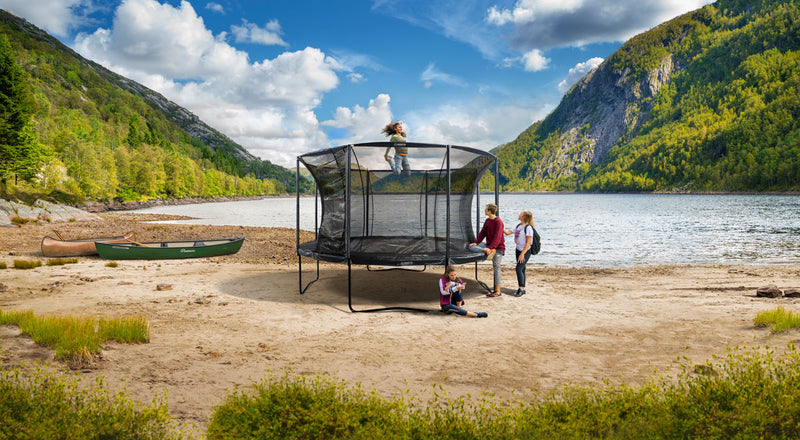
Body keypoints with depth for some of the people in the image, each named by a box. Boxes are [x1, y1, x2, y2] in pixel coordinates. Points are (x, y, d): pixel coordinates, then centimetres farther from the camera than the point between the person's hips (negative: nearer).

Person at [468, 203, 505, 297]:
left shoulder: (498, 222, -16)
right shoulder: (487, 220, 9)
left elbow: (497, 237, -21)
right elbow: (483, 232, 13)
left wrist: (490, 247, -28)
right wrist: (476, 242, 1)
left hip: (498, 247, -8)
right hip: (489, 245, 8)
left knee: (496, 267, -6)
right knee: (472, 247, -10)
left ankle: (498, 291, -1)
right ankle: (487, 251, -26)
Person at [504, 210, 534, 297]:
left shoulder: (528, 227, -17)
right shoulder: (518, 226, 9)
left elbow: (528, 242, -18)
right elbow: (508, 232, 13)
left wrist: (522, 254, -20)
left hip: (525, 251, -8)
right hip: (518, 250, 8)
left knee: (519, 269, -13)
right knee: (522, 269, 11)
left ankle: (521, 288, -5)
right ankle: (522, 289, 17)